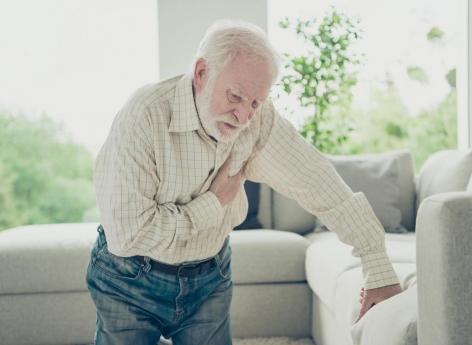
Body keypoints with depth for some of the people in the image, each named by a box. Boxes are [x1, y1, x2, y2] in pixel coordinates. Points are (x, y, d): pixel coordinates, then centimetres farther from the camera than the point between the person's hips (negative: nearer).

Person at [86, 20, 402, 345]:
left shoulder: (258, 118, -15)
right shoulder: (143, 117, -28)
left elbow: (318, 182, -13)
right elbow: (125, 234, -30)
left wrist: (380, 270, -14)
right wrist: (214, 202, -23)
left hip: (210, 278, 4)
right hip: (131, 281, -3)